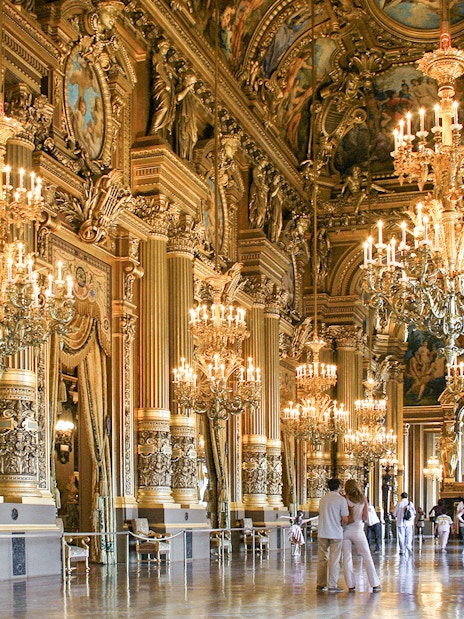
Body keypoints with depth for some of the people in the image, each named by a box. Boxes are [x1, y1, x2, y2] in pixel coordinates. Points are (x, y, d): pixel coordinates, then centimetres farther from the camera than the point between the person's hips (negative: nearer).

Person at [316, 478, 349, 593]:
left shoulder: (323, 499, 9)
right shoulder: (341, 499, -8)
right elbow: (345, 519, -12)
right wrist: (341, 525, 9)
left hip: (322, 533, 5)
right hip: (336, 533, -5)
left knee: (322, 559, 10)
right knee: (334, 560, 1)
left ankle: (320, 584, 14)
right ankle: (332, 586, 2)